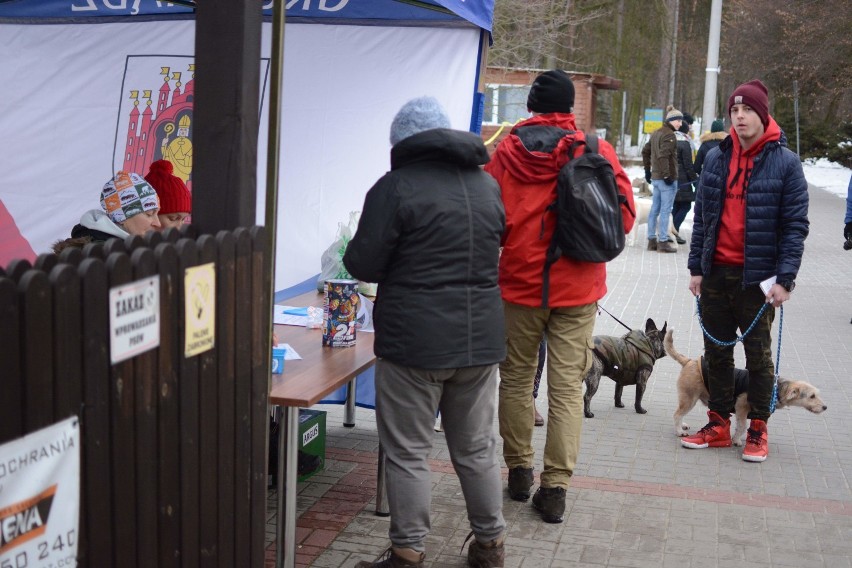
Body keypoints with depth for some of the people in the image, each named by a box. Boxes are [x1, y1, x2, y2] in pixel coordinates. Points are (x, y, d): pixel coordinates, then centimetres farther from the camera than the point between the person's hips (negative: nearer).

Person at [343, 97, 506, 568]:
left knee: (408, 452, 3)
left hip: (414, 340, -6)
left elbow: (363, 264, -9)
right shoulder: (487, 184, 10)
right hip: (480, 336, 6)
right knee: (476, 448, 16)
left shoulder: (397, 187, -10)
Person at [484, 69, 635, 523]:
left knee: (516, 379, 15)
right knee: (567, 387, 5)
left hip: (519, 283, 0)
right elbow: (624, 215, -2)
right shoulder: (596, 151, -4)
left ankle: (519, 470, 24)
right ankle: (555, 486, 4)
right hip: (576, 288, 0)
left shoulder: (506, 153, -4)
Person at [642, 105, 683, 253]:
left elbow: (645, 151, 20)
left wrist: (647, 170, 23)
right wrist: (667, 174, -22)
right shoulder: (669, 135, -14)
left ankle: (652, 240, 16)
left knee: (655, 209, 11)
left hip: (655, 177, 9)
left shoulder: (656, 133, 14)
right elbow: (663, 155, -24)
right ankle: (663, 242, -2)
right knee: (665, 210, -5)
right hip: (666, 179, -9)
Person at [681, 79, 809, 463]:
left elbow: (795, 225, -9)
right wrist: (696, 266, 5)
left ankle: (758, 430, 20)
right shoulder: (716, 158, 5)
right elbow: (702, 215, 8)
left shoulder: (785, 162, -7)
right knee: (716, 351, 12)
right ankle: (719, 425, 24)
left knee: (758, 354, 9)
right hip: (715, 273, 4)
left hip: (758, 277, -4)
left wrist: (785, 278, -15)